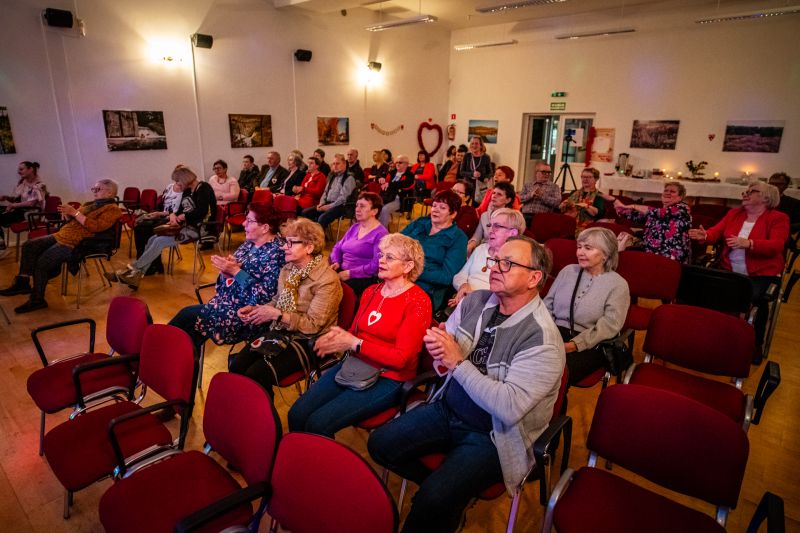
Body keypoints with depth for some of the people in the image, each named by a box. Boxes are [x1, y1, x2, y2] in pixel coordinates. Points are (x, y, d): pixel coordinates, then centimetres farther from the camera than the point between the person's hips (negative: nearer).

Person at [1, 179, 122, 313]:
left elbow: (97, 227, -23)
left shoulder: (112, 209, -9)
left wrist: (75, 213, -21)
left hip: (76, 244, -10)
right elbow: (73, 220, 25)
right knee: (28, 246, 4)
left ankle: (37, 299, -9)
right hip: (62, 235, 10)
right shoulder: (91, 204, 20)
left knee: (42, 261, -22)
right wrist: (67, 213, 1)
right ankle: (23, 282, 5)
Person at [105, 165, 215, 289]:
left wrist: (181, 217, -12)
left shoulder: (204, 188, -12)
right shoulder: (187, 191, 16)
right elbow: (181, 210, 16)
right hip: (186, 226, 9)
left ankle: (132, 270, -9)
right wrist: (173, 215, -7)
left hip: (198, 228, -9)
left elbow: (201, 212, -24)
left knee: (159, 242, -19)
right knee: (153, 240, -6)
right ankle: (136, 275, -11)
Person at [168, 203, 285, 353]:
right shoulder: (249, 243, 10)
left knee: (187, 315, -12)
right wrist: (226, 269, -10)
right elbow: (230, 274, 15)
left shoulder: (276, 252, -17)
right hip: (225, 302, 8)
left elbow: (266, 296, -24)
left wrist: (236, 271, -22)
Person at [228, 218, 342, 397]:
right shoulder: (287, 268, 6)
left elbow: (313, 325, -18)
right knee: (236, 366, -13)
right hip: (279, 332, 7)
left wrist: (276, 314, -21)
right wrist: (255, 309, -2)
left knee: (256, 374, -22)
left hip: (307, 342, -6)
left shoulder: (327, 279, -17)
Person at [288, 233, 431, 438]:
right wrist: (338, 336, -7)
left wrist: (354, 343, -19)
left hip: (388, 379, -6)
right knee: (296, 415, -9)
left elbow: (401, 358, -15)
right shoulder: (371, 292, 10)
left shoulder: (418, 301, -11)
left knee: (318, 424, -17)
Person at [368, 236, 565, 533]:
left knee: (434, 503, -23)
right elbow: (445, 357, 6)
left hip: (494, 435, -6)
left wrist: (458, 362, -24)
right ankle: (444, 486, 18)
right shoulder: (474, 302, -3)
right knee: (379, 444, -1)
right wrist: (437, 346, -19)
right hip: (448, 410, 7)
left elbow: (509, 408, -28)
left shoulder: (543, 340, -22)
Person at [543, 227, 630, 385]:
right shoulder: (568, 271, 14)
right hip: (555, 333, 4)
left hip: (589, 345, -3)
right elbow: (547, 305, 13)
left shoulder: (618, 285, 2)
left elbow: (609, 326, -8)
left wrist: (573, 345, -19)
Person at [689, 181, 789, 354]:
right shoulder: (734, 213, 13)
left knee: (756, 298, -30)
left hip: (762, 273, -4)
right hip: (730, 271, 4)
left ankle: (756, 344, -6)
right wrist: (705, 235, -26)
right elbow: (717, 231, -1)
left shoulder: (778, 218, -2)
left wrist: (748, 243, -37)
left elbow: (776, 245, -18)